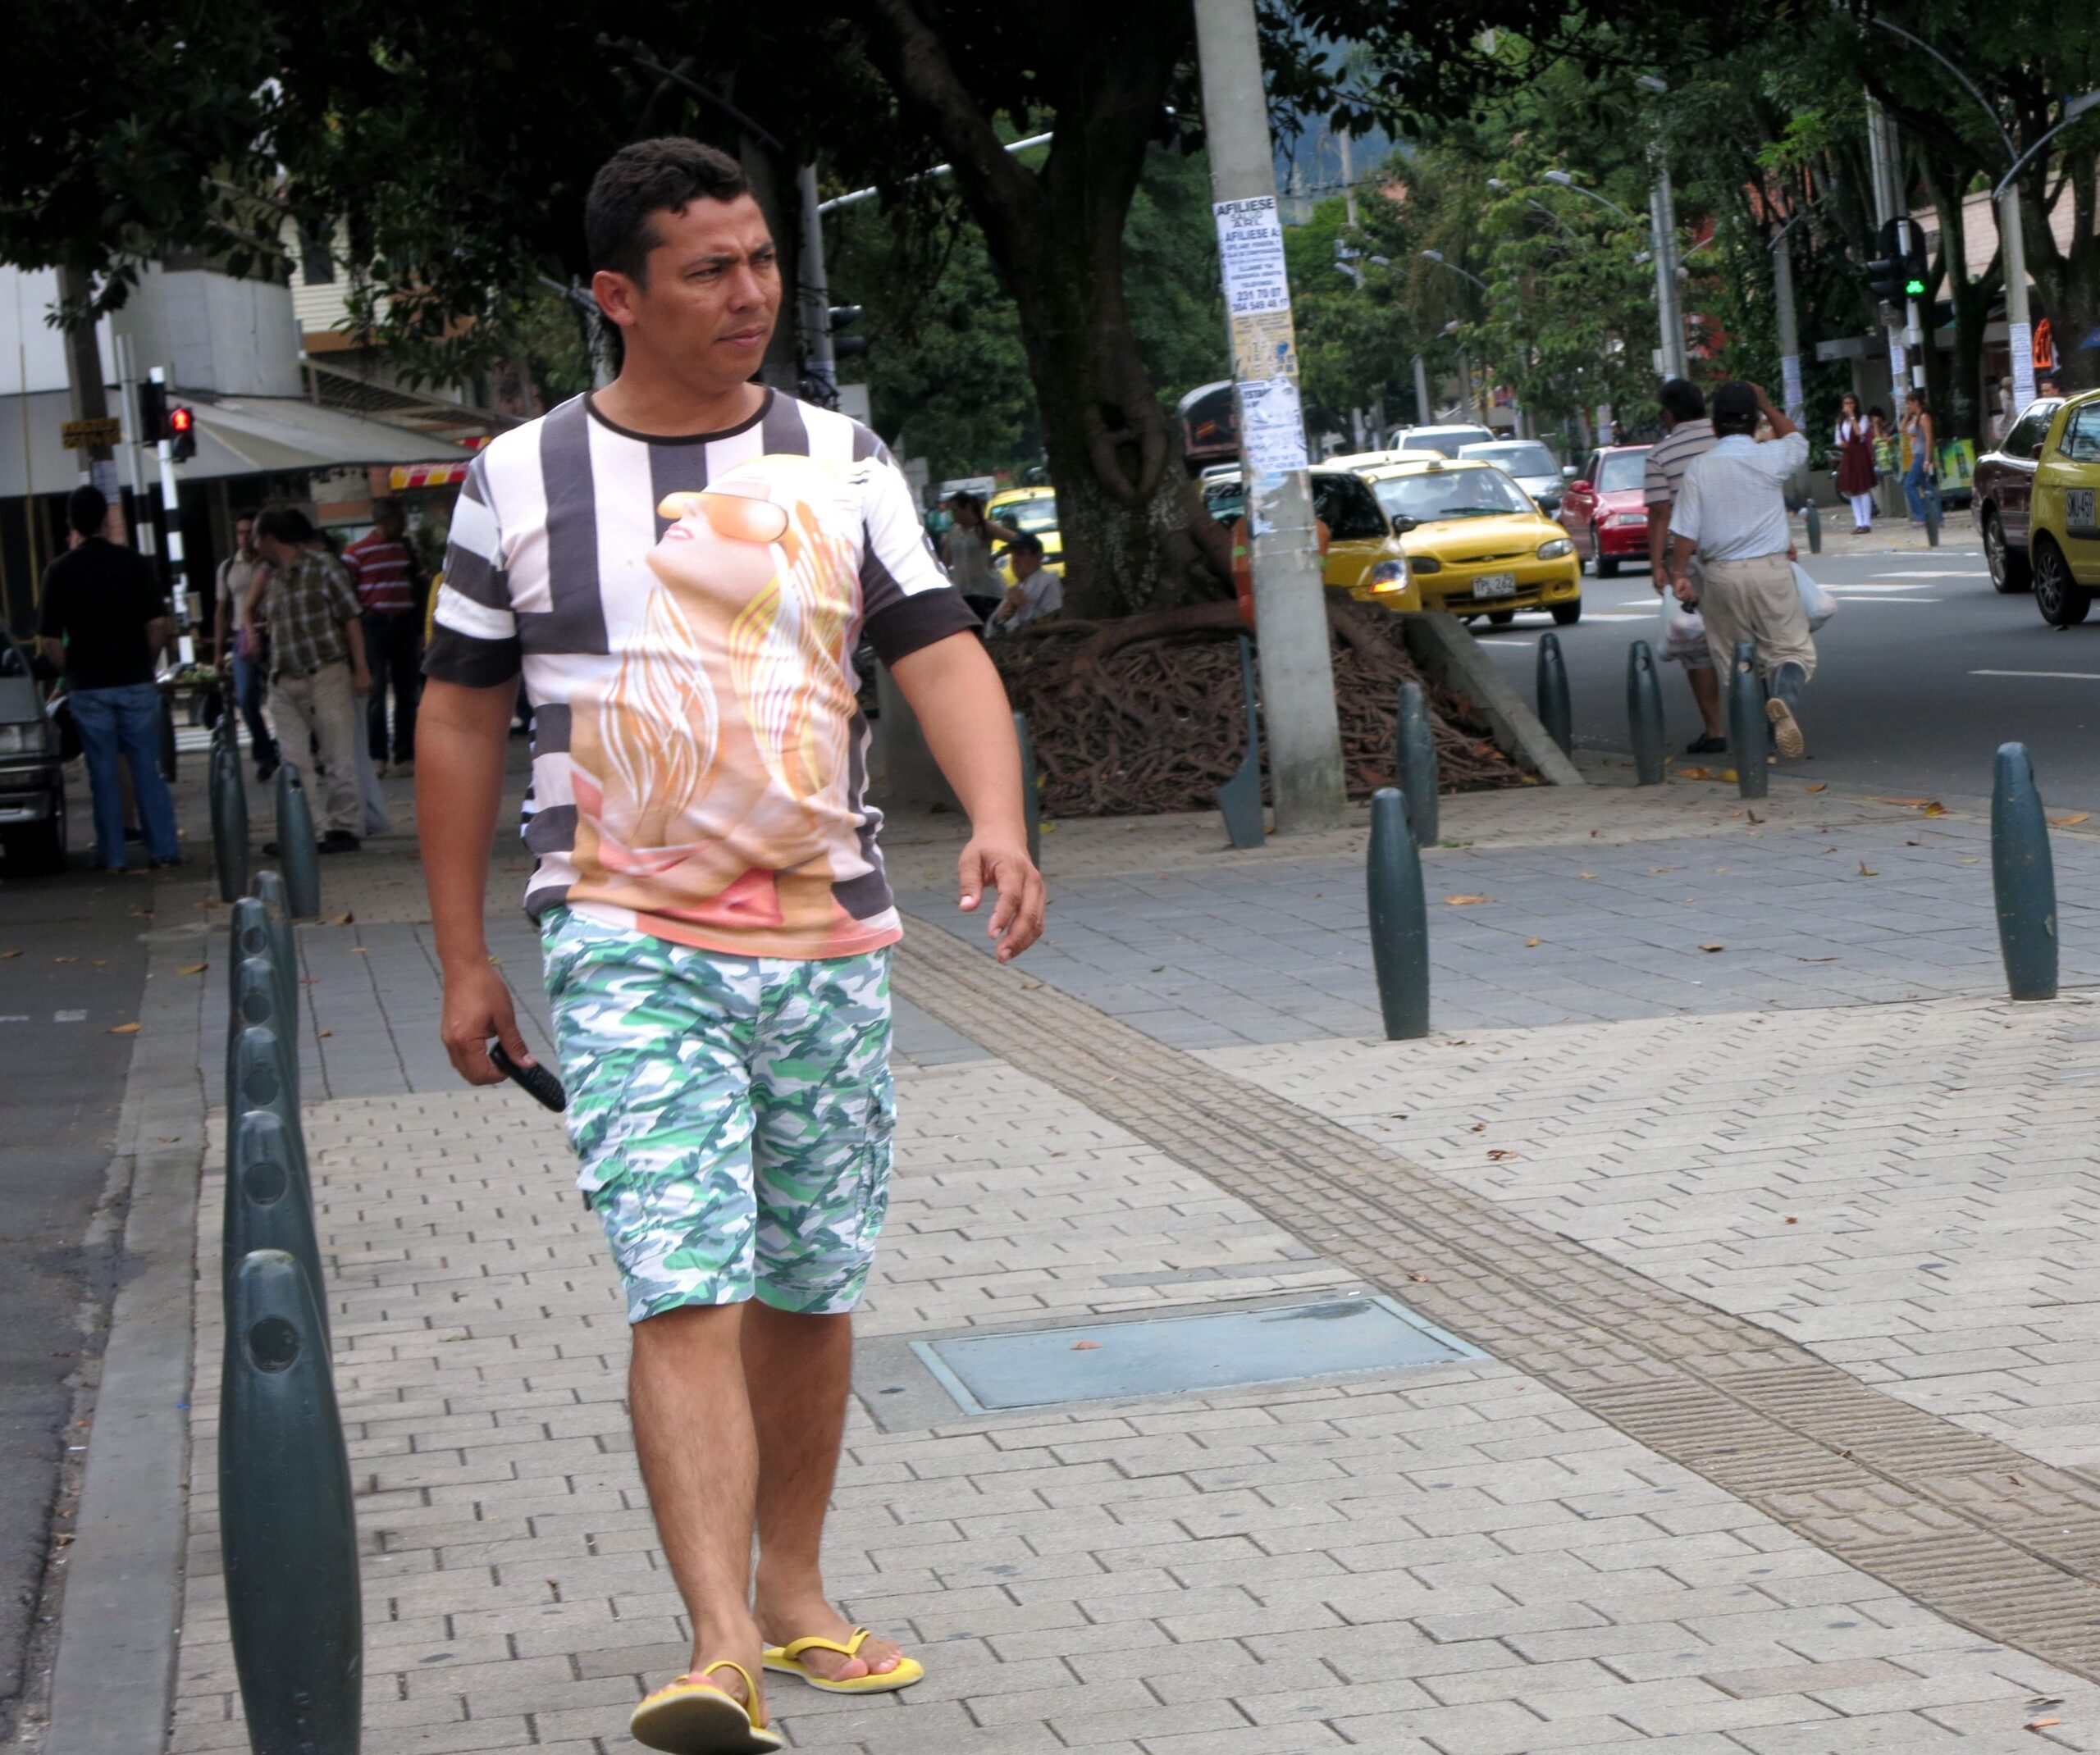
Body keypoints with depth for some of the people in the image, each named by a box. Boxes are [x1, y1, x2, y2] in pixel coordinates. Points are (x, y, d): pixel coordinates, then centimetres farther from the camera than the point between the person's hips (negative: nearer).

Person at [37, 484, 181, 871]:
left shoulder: (60, 571, -4)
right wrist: (147, 664, 9)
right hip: (136, 681, 1)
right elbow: (158, 624, -5)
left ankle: (111, 855, 9)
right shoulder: (135, 563, -3)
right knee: (147, 767, 7)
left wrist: (71, 673, 9)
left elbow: (50, 640, -5)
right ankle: (163, 848, 6)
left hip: (88, 686, -1)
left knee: (103, 773, 6)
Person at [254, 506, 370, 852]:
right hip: (284, 681, 6)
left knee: (338, 758, 0)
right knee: (291, 762, 5)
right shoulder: (272, 579, 13)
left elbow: (351, 618, -6)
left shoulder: (323, 567, -5)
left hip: (327, 676, -6)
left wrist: (360, 669, -10)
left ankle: (343, 828, 6)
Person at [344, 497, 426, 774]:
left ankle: (406, 755, 11)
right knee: (376, 690, -5)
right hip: (375, 624, -5)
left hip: (405, 624, 5)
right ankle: (376, 755, -1)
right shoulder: (357, 551, -4)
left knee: (407, 692, 6)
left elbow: (420, 583, 20)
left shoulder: (407, 548, 11)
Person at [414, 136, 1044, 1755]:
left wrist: (998, 820, -21)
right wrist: (464, 964, 7)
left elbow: (941, 652, -1)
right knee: (684, 1297, -15)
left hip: (828, 945, 3)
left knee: (807, 1295, 11)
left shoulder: (841, 464, 7)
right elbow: (461, 723, 8)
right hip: (629, 950, -3)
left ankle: (794, 1593, 27)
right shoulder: (520, 481, 2)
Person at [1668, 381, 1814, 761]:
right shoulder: (1769, 458, -3)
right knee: (1792, 649, 4)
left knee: (1737, 661, 11)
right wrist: (1766, 406, 32)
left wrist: (1680, 574, 5)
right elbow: (1797, 440, 20)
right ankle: (1784, 699, -28)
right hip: (1770, 569, -1)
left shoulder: (1698, 468, -2)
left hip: (1721, 575, 2)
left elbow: (1685, 532, -4)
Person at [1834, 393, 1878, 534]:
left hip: (1860, 455, -6)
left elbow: (1860, 434, -16)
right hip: (1846, 457, 6)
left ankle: (1866, 523, -7)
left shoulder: (1862, 418, -1)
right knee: (1852, 491, 4)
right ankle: (1859, 522, 8)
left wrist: (1852, 417, -14)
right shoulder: (1841, 421, 15)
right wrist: (1840, 444, -5)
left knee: (1863, 489, -8)